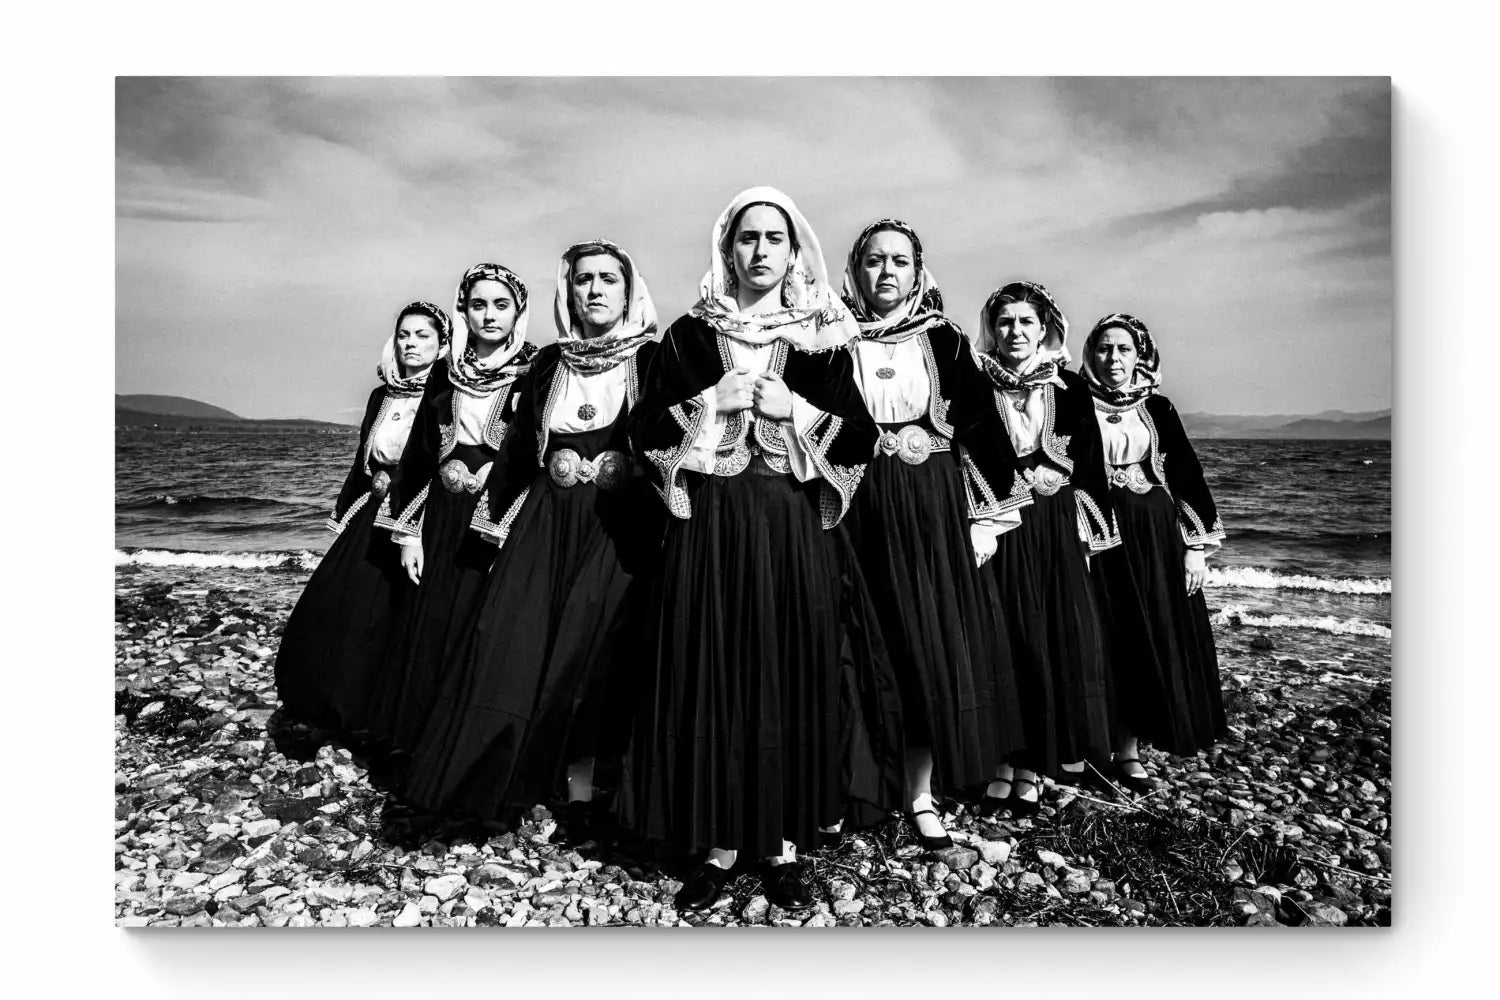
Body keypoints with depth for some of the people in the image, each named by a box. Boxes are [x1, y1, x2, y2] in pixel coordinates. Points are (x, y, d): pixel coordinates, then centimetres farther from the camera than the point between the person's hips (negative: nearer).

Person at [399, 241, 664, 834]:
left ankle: (580, 790, 10)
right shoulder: (549, 363, 12)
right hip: (544, 524, 4)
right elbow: (518, 449, 15)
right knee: (514, 646, -4)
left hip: (619, 526, -4)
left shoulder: (652, 360, 0)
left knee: (591, 653, -3)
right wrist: (494, 519, 13)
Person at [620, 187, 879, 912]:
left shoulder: (824, 340, 9)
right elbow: (646, 431, 3)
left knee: (792, 675, 1)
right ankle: (719, 842, 15)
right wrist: (714, 402, -9)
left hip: (795, 530, 0)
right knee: (708, 674, 0)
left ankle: (784, 841, 17)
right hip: (709, 526, 0)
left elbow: (858, 443, 3)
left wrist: (790, 408, -10)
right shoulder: (690, 335, 9)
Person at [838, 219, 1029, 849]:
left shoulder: (944, 341, 7)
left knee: (932, 643, 1)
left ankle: (920, 792, 13)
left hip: (933, 508, 1)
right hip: (858, 507, -1)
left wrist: (997, 508, -4)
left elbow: (980, 424, 4)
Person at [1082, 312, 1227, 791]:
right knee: (1108, 639, -2)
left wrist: (1197, 545, 2)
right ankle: (1103, 747, 10)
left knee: (1158, 640, 4)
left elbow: (1187, 476, 8)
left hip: (1157, 539, 3)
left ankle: (1129, 747, 16)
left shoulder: (1157, 409, 9)